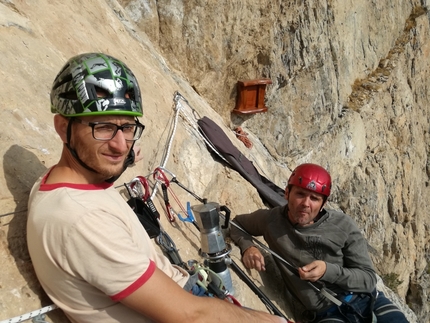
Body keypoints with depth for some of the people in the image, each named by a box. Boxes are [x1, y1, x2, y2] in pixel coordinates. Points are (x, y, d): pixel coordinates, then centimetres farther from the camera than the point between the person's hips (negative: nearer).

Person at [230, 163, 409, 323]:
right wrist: (247, 246, -6)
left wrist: (328, 271, -18)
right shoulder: (271, 220, -1)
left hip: (365, 300, 2)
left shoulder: (342, 225, -2)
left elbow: (368, 278, 0)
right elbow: (237, 224, 16)